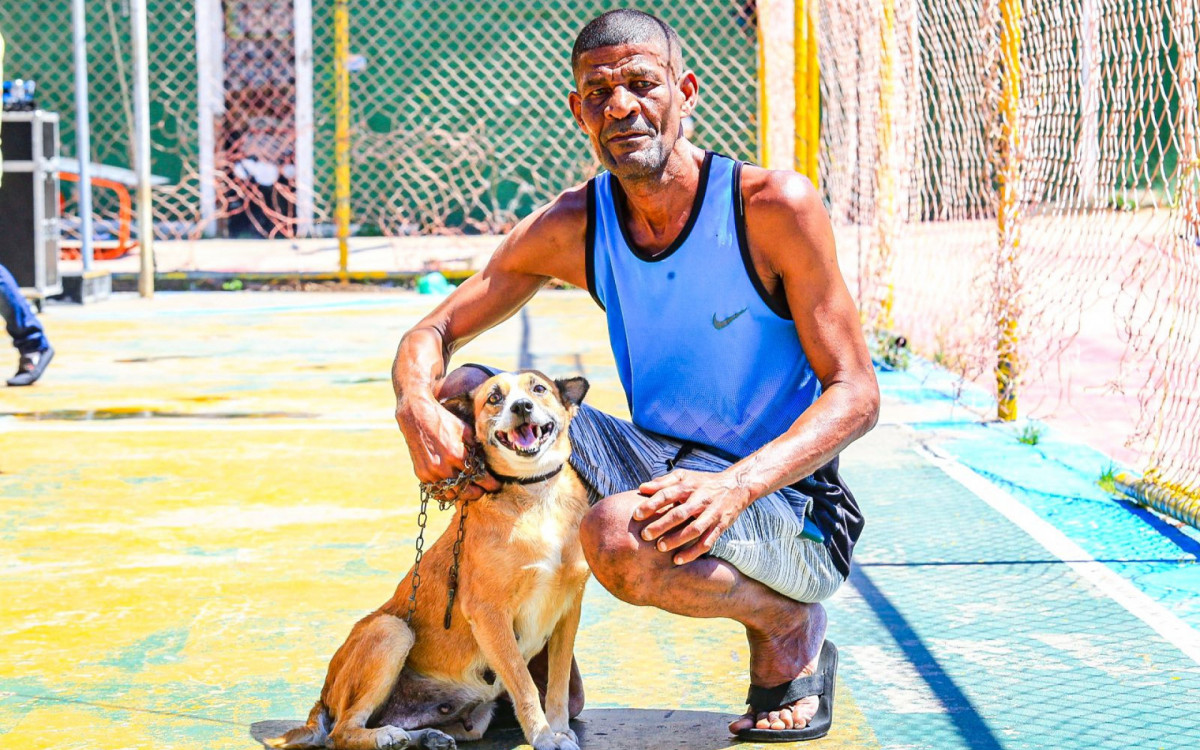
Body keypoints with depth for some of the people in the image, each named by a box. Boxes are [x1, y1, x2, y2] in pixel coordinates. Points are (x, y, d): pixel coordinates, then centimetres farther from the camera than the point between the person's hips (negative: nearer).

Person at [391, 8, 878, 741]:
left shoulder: (774, 206, -17)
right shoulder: (571, 227, -3)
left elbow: (856, 393, -17)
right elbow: (431, 335, 1)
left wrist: (738, 486, -34)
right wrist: (419, 406, -24)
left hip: (788, 506, -5)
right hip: (661, 464, 6)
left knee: (619, 537, -35)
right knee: (466, 397, -10)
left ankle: (790, 627, -2)